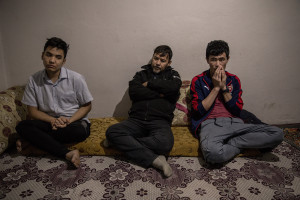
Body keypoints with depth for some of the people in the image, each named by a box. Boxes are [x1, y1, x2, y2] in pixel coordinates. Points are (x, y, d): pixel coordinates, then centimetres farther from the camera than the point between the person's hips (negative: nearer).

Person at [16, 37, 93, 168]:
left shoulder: (76, 78, -8)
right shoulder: (34, 80, -1)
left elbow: (87, 106, -2)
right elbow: (32, 111, 3)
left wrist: (69, 120, -17)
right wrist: (52, 120, -16)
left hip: (74, 121, -2)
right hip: (48, 122, 2)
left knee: (80, 131, -36)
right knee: (22, 126, -24)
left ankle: (33, 139, -13)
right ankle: (67, 154, -27)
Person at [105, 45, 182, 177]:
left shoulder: (172, 75, 19)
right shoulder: (142, 74, 21)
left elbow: (173, 88, -7)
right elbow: (133, 92, 0)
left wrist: (149, 84, 1)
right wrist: (159, 94, -2)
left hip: (160, 121, -2)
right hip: (136, 120, 2)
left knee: (165, 143, -35)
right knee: (111, 131, -26)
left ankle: (123, 143, -16)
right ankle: (154, 159, -28)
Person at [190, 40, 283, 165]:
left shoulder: (233, 80, 15)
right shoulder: (198, 81, 6)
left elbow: (237, 110, 6)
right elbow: (199, 111, -5)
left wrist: (224, 87, -3)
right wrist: (216, 87, -6)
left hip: (234, 123, 4)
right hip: (210, 123, -4)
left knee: (277, 134, -17)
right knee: (212, 152, -40)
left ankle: (229, 143, -14)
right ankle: (239, 147, -9)